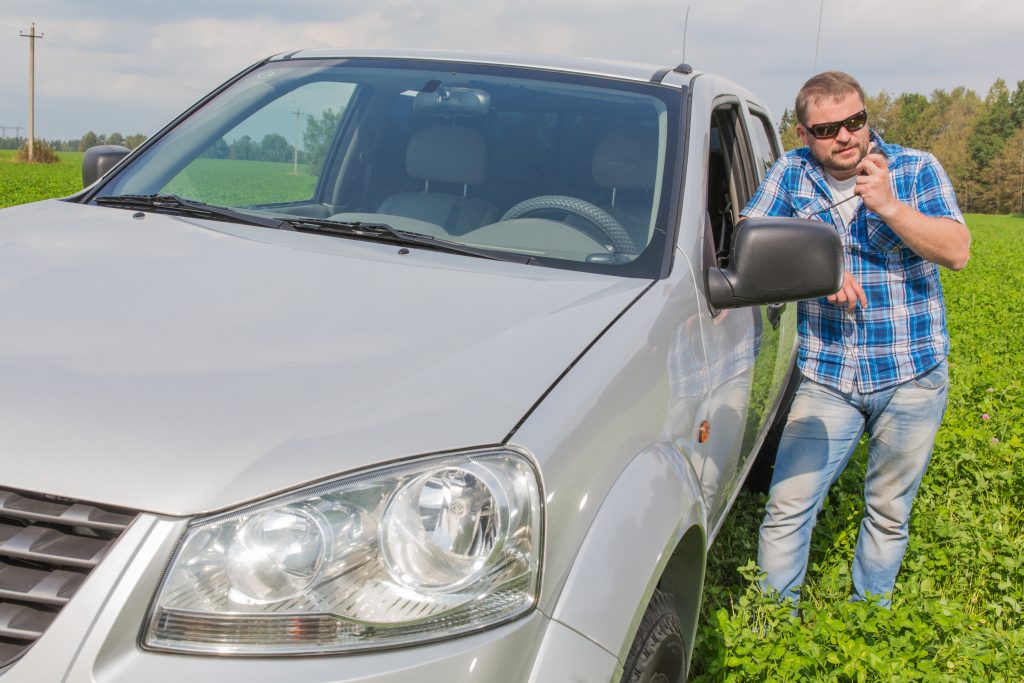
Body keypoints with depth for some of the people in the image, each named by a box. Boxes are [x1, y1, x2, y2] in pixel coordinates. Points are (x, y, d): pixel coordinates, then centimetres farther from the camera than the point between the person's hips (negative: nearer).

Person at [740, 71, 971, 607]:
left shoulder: (916, 169, -1)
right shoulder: (792, 174, 2)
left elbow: (957, 251, -10)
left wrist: (889, 205, -24)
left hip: (913, 378, 0)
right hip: (825, 377, 0)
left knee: (889, 513, 13)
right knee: (787, 509, -5)